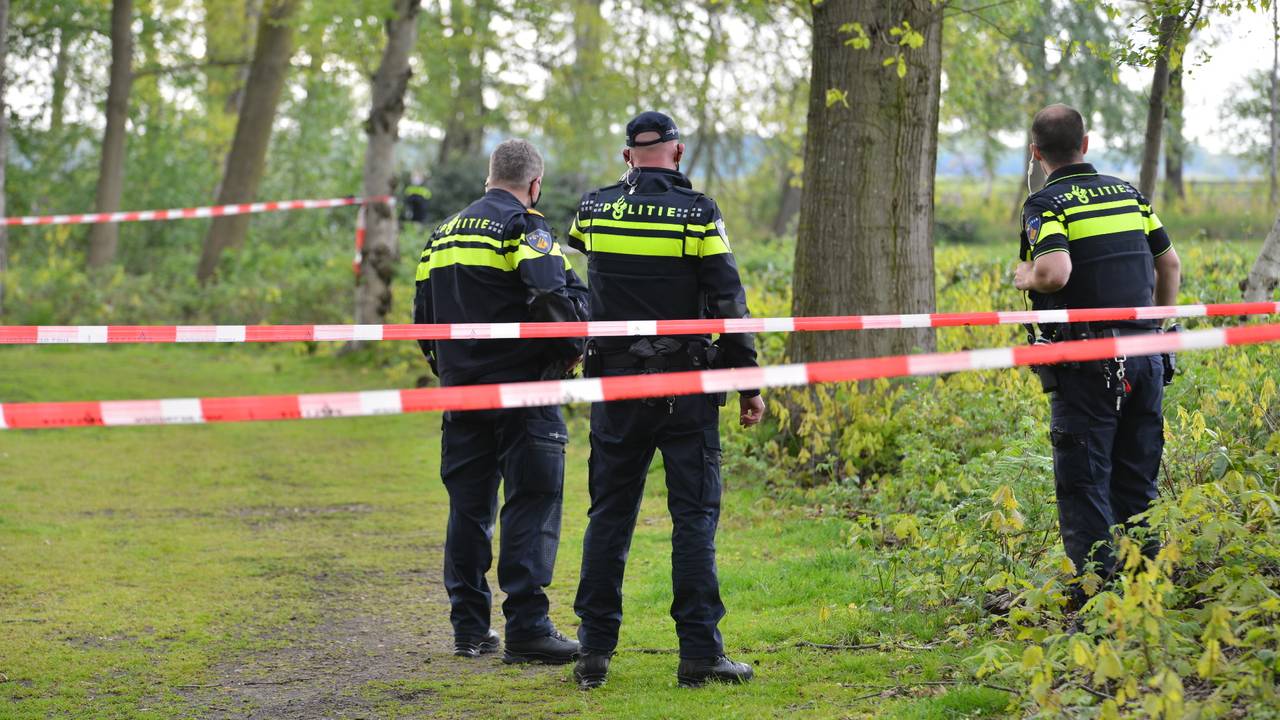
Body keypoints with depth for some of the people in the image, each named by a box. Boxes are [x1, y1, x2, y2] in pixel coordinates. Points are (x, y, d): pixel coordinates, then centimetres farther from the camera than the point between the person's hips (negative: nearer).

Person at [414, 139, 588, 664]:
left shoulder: (444, 233, 16)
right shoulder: (523, 226, -7)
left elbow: (423, 312, 19)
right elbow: (555, 294, -21)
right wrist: (571, 351, -6)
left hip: (461, 388, 7)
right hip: (520, 387, -7)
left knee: (468, 507, 11)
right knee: (532, 504, -5)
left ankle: (469, 628, 14)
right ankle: (526, 629, -11)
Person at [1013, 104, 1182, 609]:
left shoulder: (1046, 205, -9)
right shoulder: (1128, 193, 11)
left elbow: (1055, 273, -26)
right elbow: (1171, 266, 18)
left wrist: (1025, 279, -5)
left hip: (1087, 362, -6)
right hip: (1144, 356, 6)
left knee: (1084, 480, 0)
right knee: (1138, 480, 15)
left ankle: (1099, 585, -4)